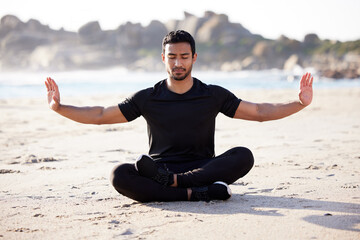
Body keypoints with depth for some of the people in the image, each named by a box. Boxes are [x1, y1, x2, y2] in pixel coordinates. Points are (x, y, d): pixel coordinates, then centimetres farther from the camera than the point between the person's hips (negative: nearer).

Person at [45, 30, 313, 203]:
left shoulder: (213, 95, 7)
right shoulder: (147, 98, 6)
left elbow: (259, 112, 8)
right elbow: (101, 115, 7)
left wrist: (299, 103, -4)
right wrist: (59, 107, -5)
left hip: (202, 168, 1)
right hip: (161, 167, 0)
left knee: (243, 156, -29)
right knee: (120, 175, -31)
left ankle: (170, 180, -31)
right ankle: (193, 194, -34)